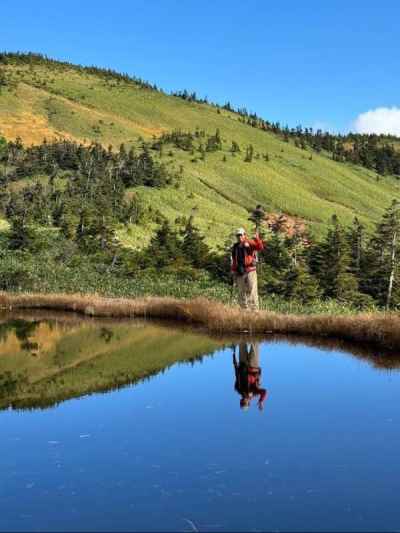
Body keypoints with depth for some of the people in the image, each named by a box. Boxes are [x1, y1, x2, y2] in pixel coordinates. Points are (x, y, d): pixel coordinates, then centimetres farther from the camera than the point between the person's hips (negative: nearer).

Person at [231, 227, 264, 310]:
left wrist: (257, 239, -37)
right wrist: (234, 274, 14)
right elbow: (233, 262, 18)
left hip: (250, 271, -5)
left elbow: (260, 247, -18)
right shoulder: (235, 247, 14)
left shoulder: (249, 243, 0)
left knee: (252, 291, -9)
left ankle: (255, 310, -10)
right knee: (242, 294, 6)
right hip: (239, 273, 5)